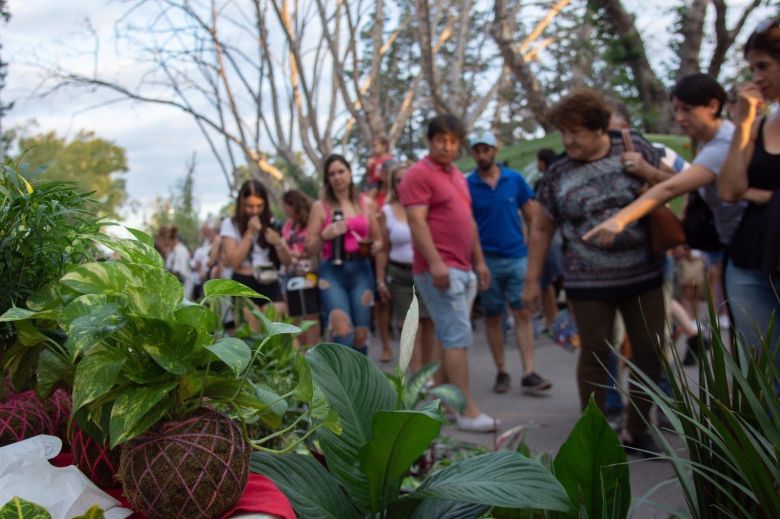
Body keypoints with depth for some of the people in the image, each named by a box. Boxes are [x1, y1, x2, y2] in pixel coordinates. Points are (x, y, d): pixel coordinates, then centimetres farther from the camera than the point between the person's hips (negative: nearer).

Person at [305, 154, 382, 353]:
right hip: (332, 271, -2)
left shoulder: (366, 203, 11)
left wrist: (374, 247, -4)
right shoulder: (320, 206, 4)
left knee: (360, 333, 4)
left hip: (361, 271, 3)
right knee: (343, 332, -17)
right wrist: (325, 236, -15)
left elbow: (378, 240, 19)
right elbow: (310, 250, 4)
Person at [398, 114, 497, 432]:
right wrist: (435, 263, -24)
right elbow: (416, 221, -17)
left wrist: (479, 260, 20)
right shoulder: (419, 174, -7)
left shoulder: (457, 175, 20)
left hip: (463, 269, 9)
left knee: (450, 337, 11)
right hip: (438, 269, -9)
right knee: (458, 337, -11)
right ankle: (468, 411, -9)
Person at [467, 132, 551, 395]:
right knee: (493, 317, 7)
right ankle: (501, 372, 18)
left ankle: (529, 374, -1)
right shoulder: (467, 185, -2)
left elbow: (531, 216, 6)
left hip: (518, 257, 1)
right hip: (487, 260, 0)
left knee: (523, 314, -3)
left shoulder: (515, 179, 1)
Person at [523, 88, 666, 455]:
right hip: (588, 281, -2)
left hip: (643, 275, 2)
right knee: (595, 355, 3)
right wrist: (532, 280, 4)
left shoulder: (635, 149, -2)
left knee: (651, 352, 7)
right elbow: (541, 228, 5)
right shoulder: (558, 174, -3)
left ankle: (637, 431, 26)